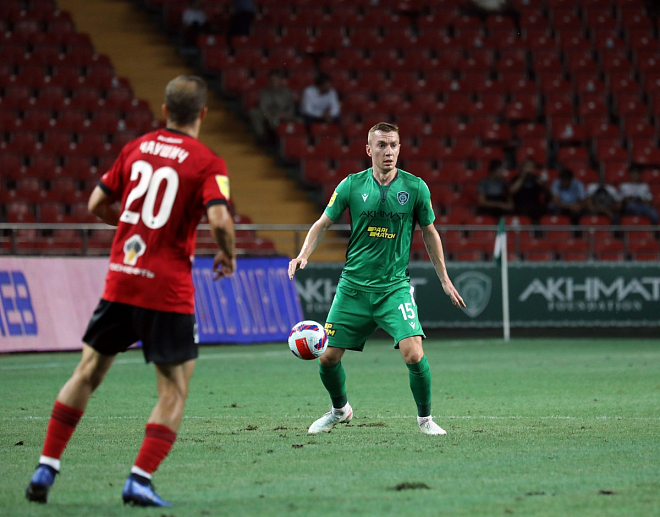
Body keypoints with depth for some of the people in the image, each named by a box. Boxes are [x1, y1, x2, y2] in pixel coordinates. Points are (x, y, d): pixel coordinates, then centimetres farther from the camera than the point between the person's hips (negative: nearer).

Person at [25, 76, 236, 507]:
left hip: (120, 279, 5)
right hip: (168, 291, -5)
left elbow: (97, 205, 13)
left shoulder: (136, 148, 8)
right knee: (175, 390, 4)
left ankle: (46, 469, 14)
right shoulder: (208, 164, -6)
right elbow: (220, 220, -20)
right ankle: (140, 481, -7)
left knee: (86, 375, 15)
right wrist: (228, 255, -1)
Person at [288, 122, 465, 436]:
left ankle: (425, 418, 4)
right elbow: (323, 224, 8)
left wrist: (444, 280, 13)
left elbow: (429, 233, 10)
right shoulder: (352, 185, -3)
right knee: (328, 357, 2)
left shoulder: (415, 188, -3)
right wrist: (304, 254, -10)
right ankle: (340, 410, 32)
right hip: (353, 287, 1)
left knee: (413, 354, -19)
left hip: (395, 287, -1)